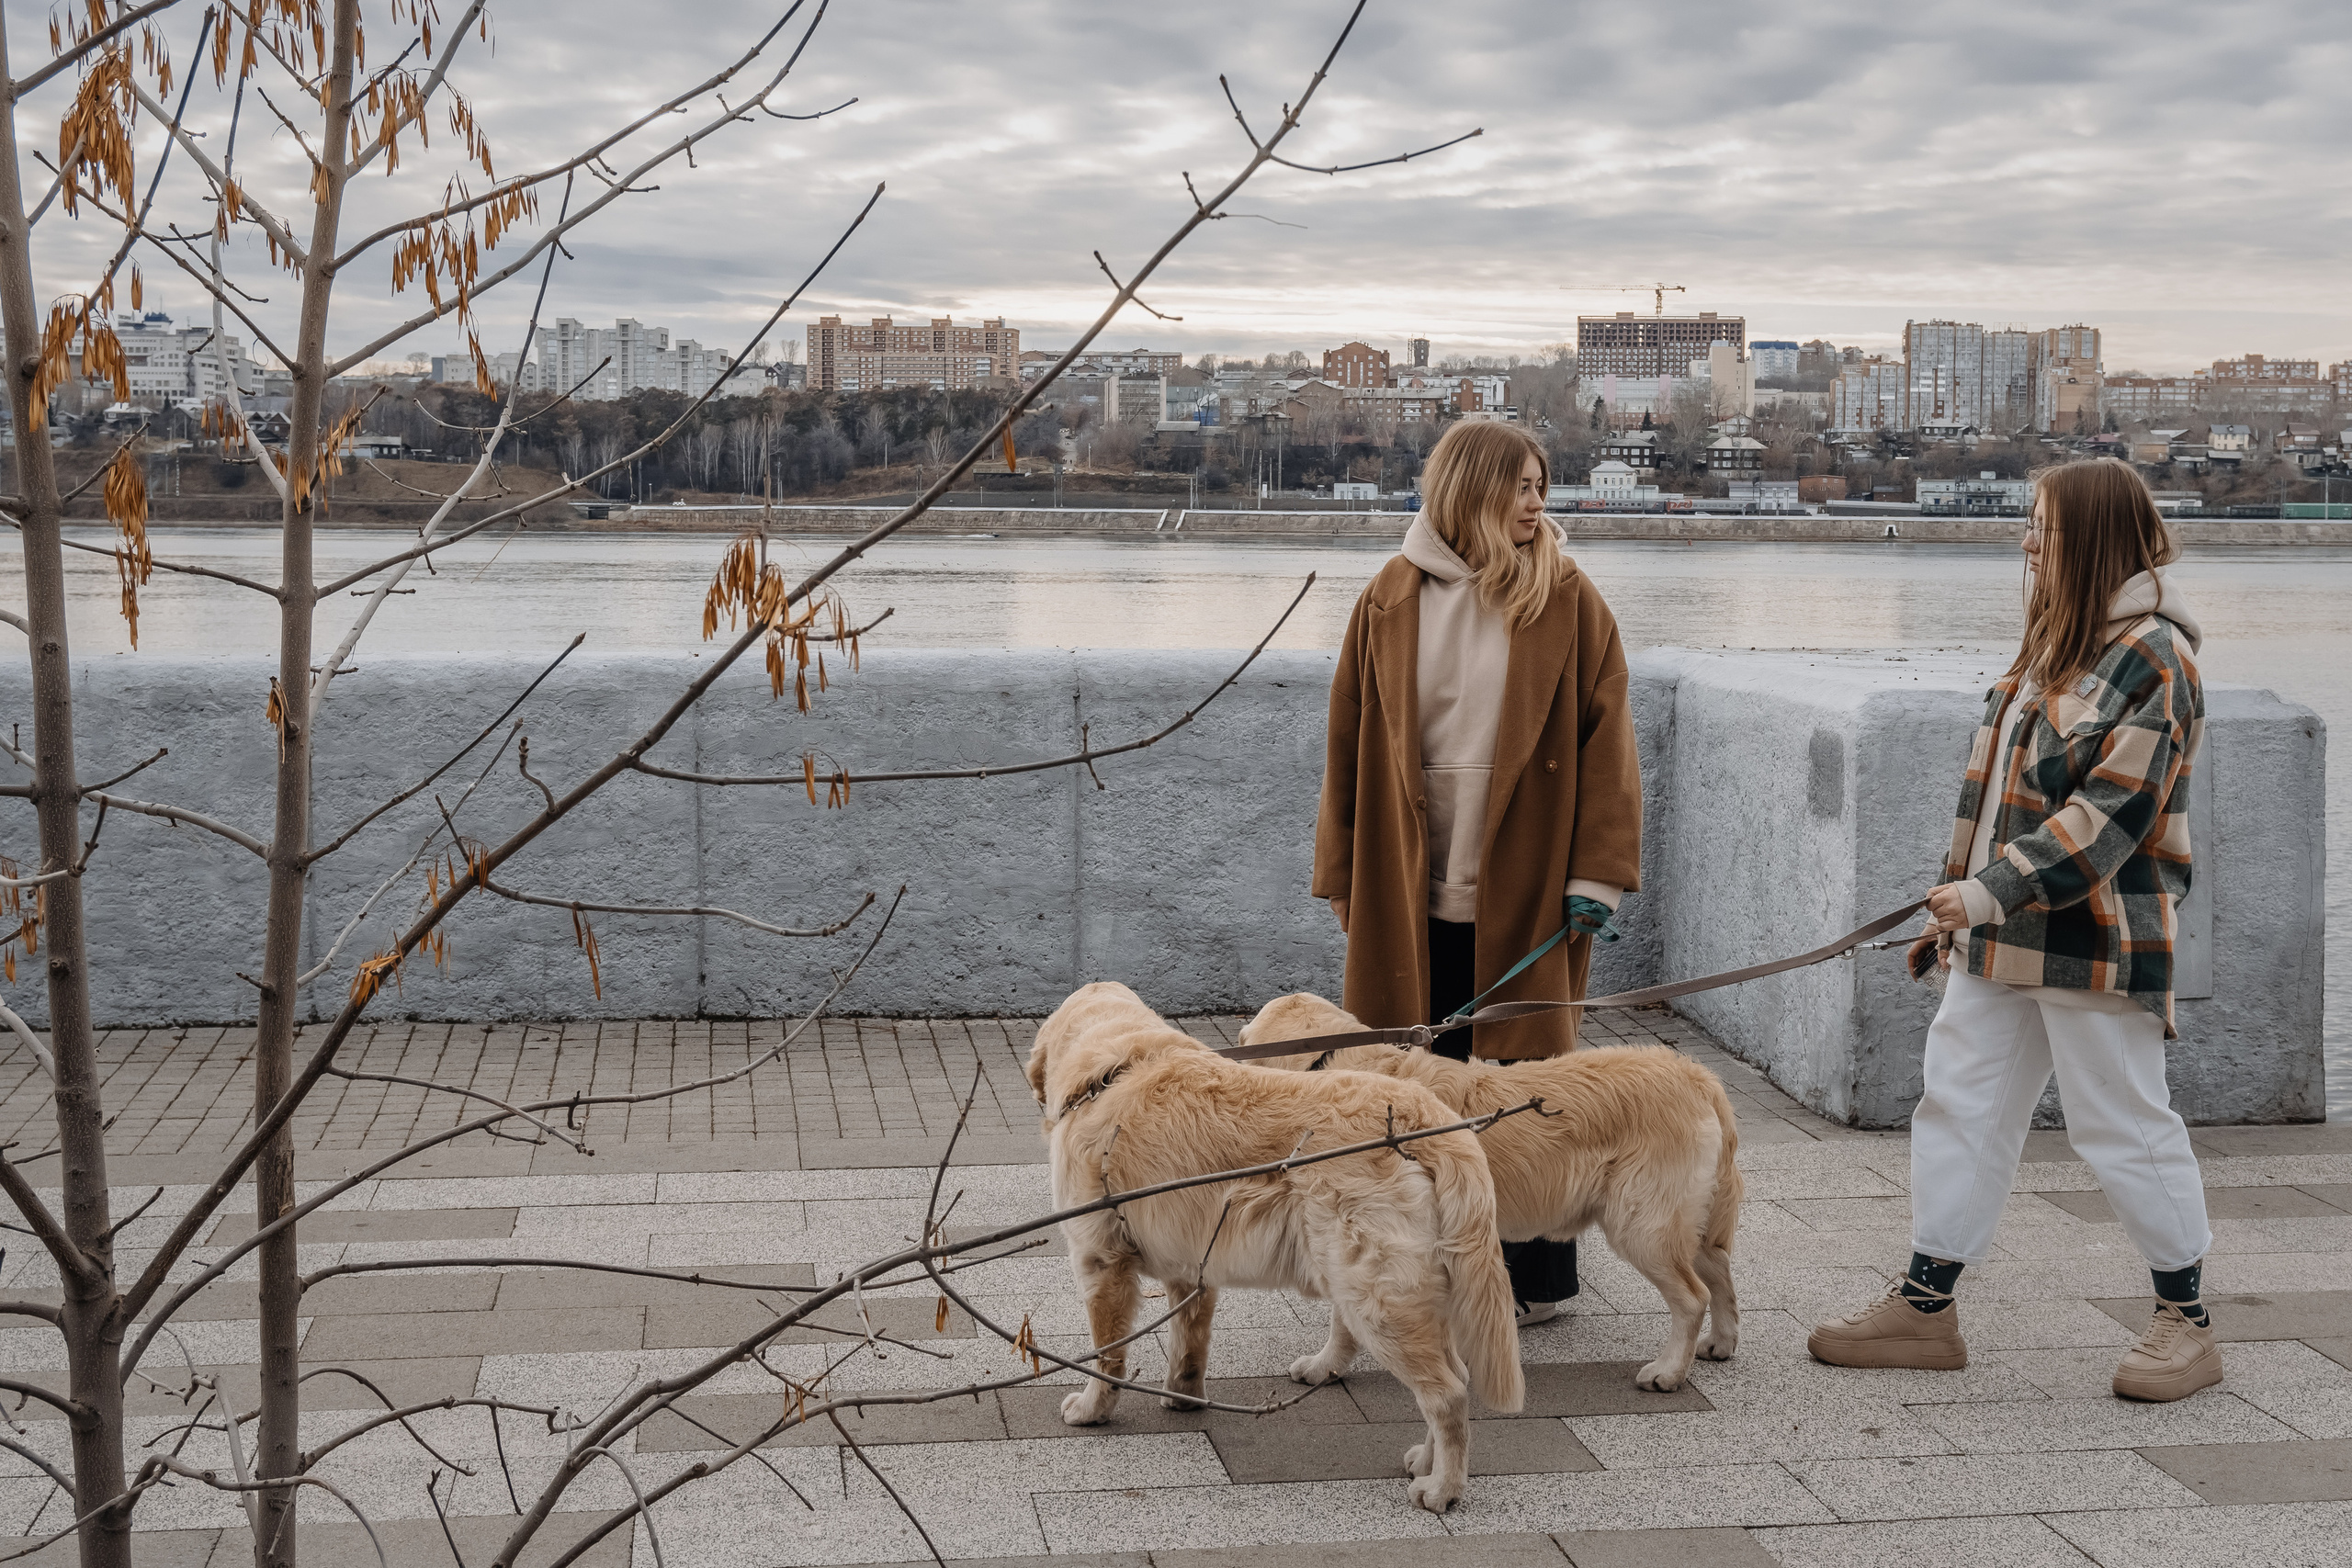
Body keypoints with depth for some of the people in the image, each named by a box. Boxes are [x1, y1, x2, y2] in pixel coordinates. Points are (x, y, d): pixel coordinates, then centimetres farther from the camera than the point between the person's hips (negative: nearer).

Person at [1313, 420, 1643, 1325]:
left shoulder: (1567, 600, 0)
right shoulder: (1392, 600, 4)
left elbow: (1605, 739, -2)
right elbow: (1351, 742, 8)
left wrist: (1596, 871, -9)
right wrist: (1343, 875, 7)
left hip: (1526, 890, -2)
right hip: (1411, 892, 2)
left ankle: (1540, 1274, 20)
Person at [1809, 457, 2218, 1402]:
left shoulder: (2151, 656, -14)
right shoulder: (2056, 644, 15)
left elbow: (2109, 815, -22)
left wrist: (1991, 891, -27)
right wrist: (1958, 908, 19)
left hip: (2095, 946, -9)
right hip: (2001, 942, 9)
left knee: (2123, 1125, 1)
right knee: (1959, 1104, 9)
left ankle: (2187, 1323, 16)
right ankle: (1925, 1306, 17)